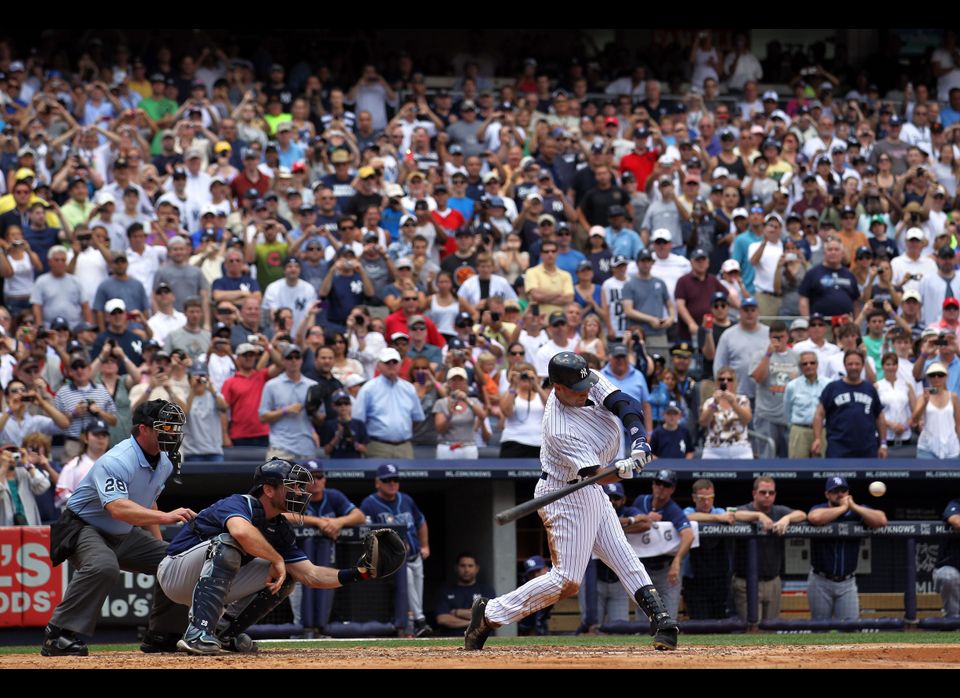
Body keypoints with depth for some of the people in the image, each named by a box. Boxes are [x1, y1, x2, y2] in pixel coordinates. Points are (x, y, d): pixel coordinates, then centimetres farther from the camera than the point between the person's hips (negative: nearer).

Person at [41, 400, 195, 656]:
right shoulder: (116, 461, -29)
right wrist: (165, 517, -52)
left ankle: (161, 635, 17)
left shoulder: (164, 463, 1)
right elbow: (118, 508, -44)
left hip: (124, 535, 9)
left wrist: (158, 544, 12)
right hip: (84, 528, -9)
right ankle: (58, 636, -33)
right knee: (104, 566, -38)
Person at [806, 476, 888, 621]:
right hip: (821, 582, -1)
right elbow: (815, 518, -30)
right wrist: (843, 507, -17)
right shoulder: (819, 509, -4)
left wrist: (853, 506, -15)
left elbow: (881, 520, -15)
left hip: (847, 582, 1)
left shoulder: (858, 511, 2)